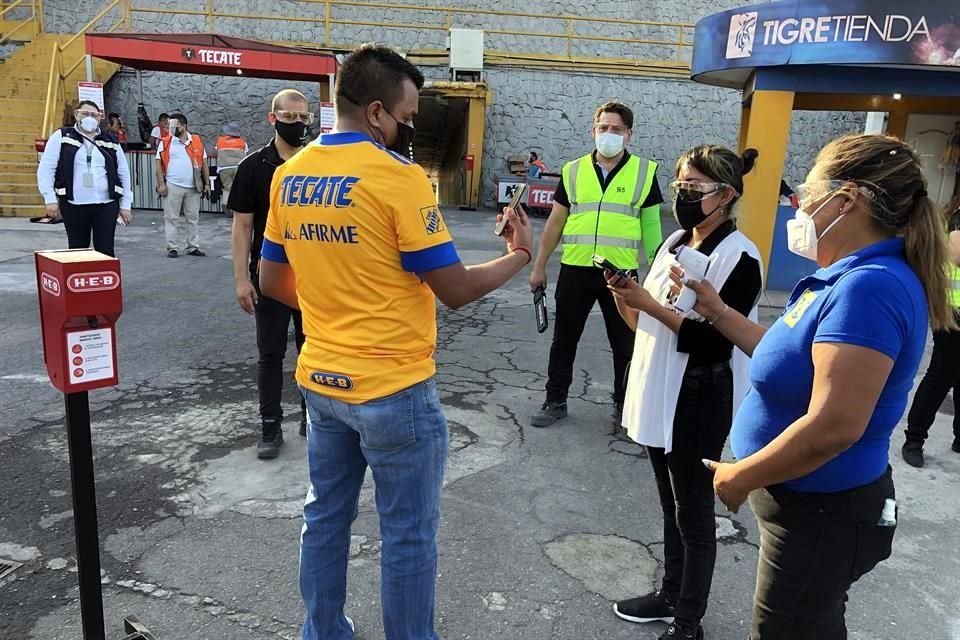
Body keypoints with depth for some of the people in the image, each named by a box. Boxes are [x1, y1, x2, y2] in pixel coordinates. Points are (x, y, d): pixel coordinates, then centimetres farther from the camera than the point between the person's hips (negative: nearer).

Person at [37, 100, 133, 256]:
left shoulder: (111, 141, 9)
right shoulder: (61, 137, 4)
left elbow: (124, 173, 11)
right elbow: (46, 169, 1)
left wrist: (125, 205, 6)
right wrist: (50, 199, -7)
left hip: (106, 205, 1)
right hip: (73, 205, -1)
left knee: (105, 251, 0)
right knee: (77, 251, 9)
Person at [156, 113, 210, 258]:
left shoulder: (197, 141, 5)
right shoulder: (165, 143, 1)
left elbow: (203, 164, 9)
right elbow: (159, 164, 1)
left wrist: (207, 183, 5)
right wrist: (161, 184, -8)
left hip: (193, 187, 2)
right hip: (172, 186, -2)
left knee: (193, 218, 8)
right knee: (172, 218, 2)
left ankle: (193, 247, 17)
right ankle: (172, 248, 8)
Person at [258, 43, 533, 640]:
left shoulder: (289, 177, 4)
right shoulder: (398, 177, -17)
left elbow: (273, 282, 12)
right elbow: (455, 289, -15)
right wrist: (519, 256, 1)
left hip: (320, 382, 7)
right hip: (394, 390, -7)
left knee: (326, 518, 22)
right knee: (409, 535, 10)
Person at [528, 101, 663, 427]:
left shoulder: (644, 172, 1)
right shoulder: (573, 170, 5)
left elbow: (651, 224, 4)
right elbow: (555, 222, 8)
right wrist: (539, 266, 7)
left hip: (622, 273, -1)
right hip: (575, 269, 2)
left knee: (625, 343, 11)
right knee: (564, 339, 11)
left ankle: (624, 403, 28)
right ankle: (556, 401, 26)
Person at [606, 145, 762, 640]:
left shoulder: (740, 258, -15)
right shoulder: (675, 243, 9)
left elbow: (717, 343, -21)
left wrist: (652, 305, -23)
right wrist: (625, 299, -8)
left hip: (699, 401, -7)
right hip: (658, 393, 7)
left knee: (693, 513, 6)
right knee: (670, 505, 20)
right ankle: (670, 595, 37)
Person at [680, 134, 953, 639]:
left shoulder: (870, 286, -28)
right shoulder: (854, 278, 5)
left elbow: (833, 427, -33)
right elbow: (793, 360, 14)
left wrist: (739, 478, -20)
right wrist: (718, 313, 12)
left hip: (823, 515, -10)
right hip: (814, 504, 10)